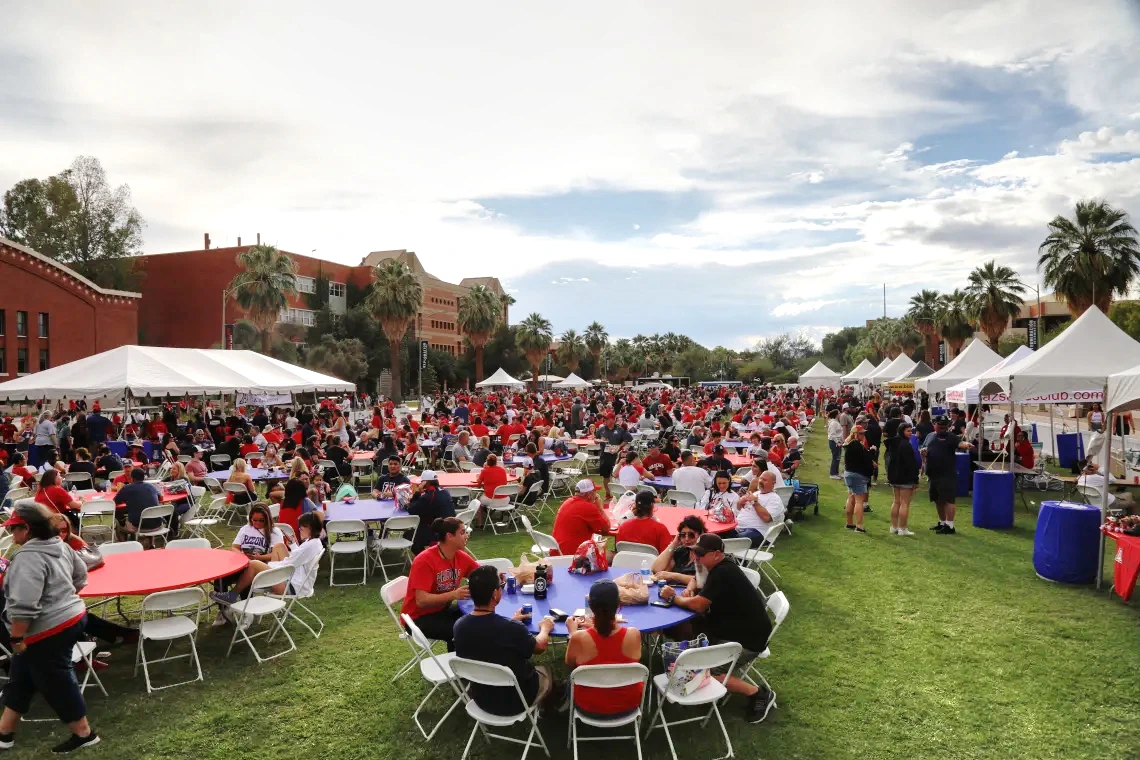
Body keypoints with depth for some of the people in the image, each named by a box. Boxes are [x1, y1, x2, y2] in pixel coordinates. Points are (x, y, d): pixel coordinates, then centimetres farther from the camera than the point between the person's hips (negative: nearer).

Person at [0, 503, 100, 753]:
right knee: (20, 677, 21)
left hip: (49, 631, -10)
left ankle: (84, 733, 17)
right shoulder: (59, 545, 6)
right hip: (69, 618, 10)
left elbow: (24, 605, -27)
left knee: (56, 683, 5)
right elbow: (80, 575, 19)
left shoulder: (29, 557, -24)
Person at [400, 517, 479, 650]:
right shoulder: (424, 561, -24)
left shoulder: (461, 557, -5)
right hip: (419, 618, -7)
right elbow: (421, 601, -28)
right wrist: (453, 594, -39)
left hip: (443, 609, 7)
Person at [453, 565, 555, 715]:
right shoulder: (512, 628, -32)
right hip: (515, 702, -4)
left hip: (481, 699, 4)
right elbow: (540, 647, -10)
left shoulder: (460, 625, -19)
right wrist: (545, 628, 11)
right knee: (546, 671, 26)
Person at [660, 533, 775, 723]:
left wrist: (673, 597, -10)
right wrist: (689, 589, 0)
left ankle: (757, 693, -3)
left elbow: (698, 605, -26)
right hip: (732, 630, 10)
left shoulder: (722, 573, -24)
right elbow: (696, 580, 23)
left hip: (746, 640, -10)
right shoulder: (721, 567, 6)